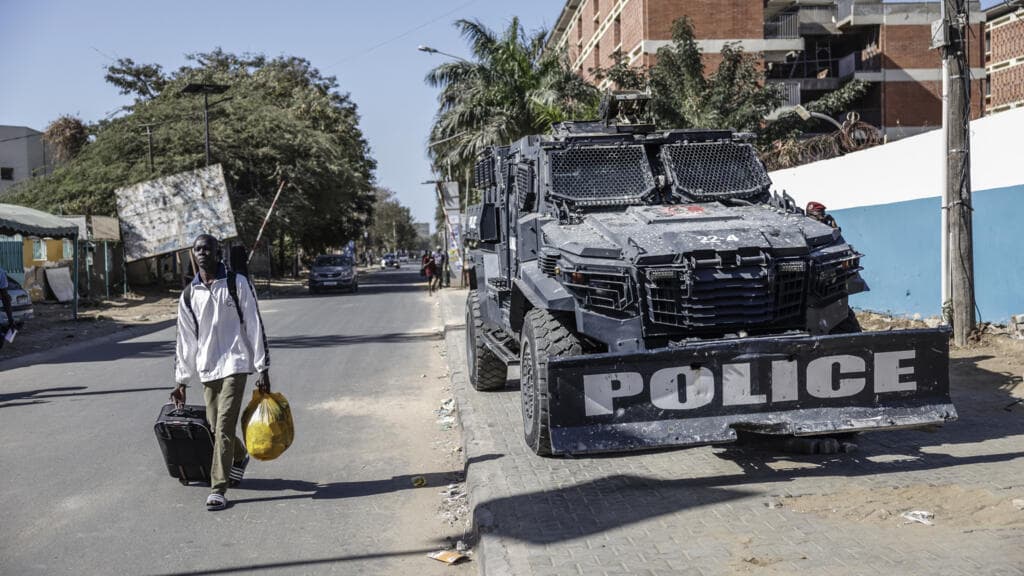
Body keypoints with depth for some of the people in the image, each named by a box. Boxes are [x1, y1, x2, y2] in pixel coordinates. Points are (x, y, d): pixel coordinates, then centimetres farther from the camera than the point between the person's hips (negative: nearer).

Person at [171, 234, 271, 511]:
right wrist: (182, 380, 14)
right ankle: (239, 458, 41)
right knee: (216, 427, 11)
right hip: (207, 369, 5)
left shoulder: (237, 284, -1)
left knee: (224, 426, -12)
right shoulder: (188, 295, 10)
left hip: (234, 364, -4)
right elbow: (186, 340, 15)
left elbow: (254, 326, -2)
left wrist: (263, 369, -6)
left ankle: (218, 489, -8)